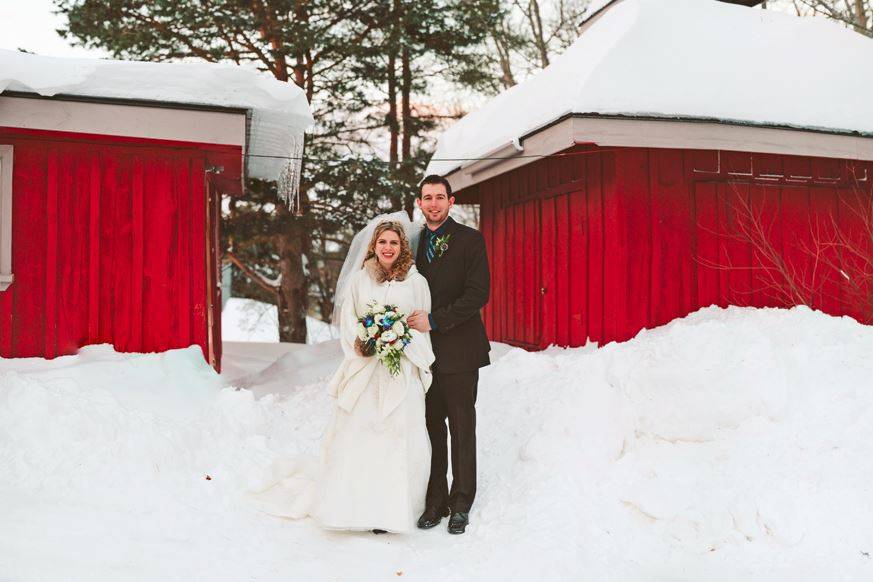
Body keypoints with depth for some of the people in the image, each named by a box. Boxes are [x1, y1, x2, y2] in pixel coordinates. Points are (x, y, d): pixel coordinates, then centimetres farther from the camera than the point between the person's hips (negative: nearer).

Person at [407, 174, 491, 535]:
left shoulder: (470, 239, -3)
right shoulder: (413, 242, 13)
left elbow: (478, 294, -12)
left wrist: (435, 320, -16)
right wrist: (413, 325, 2)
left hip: (459, 350, -4)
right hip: (424, 351, 4)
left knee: (462, 429, 5)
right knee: (431, 427, 8)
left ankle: (461, 505, 16)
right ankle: (435, 501, 19)